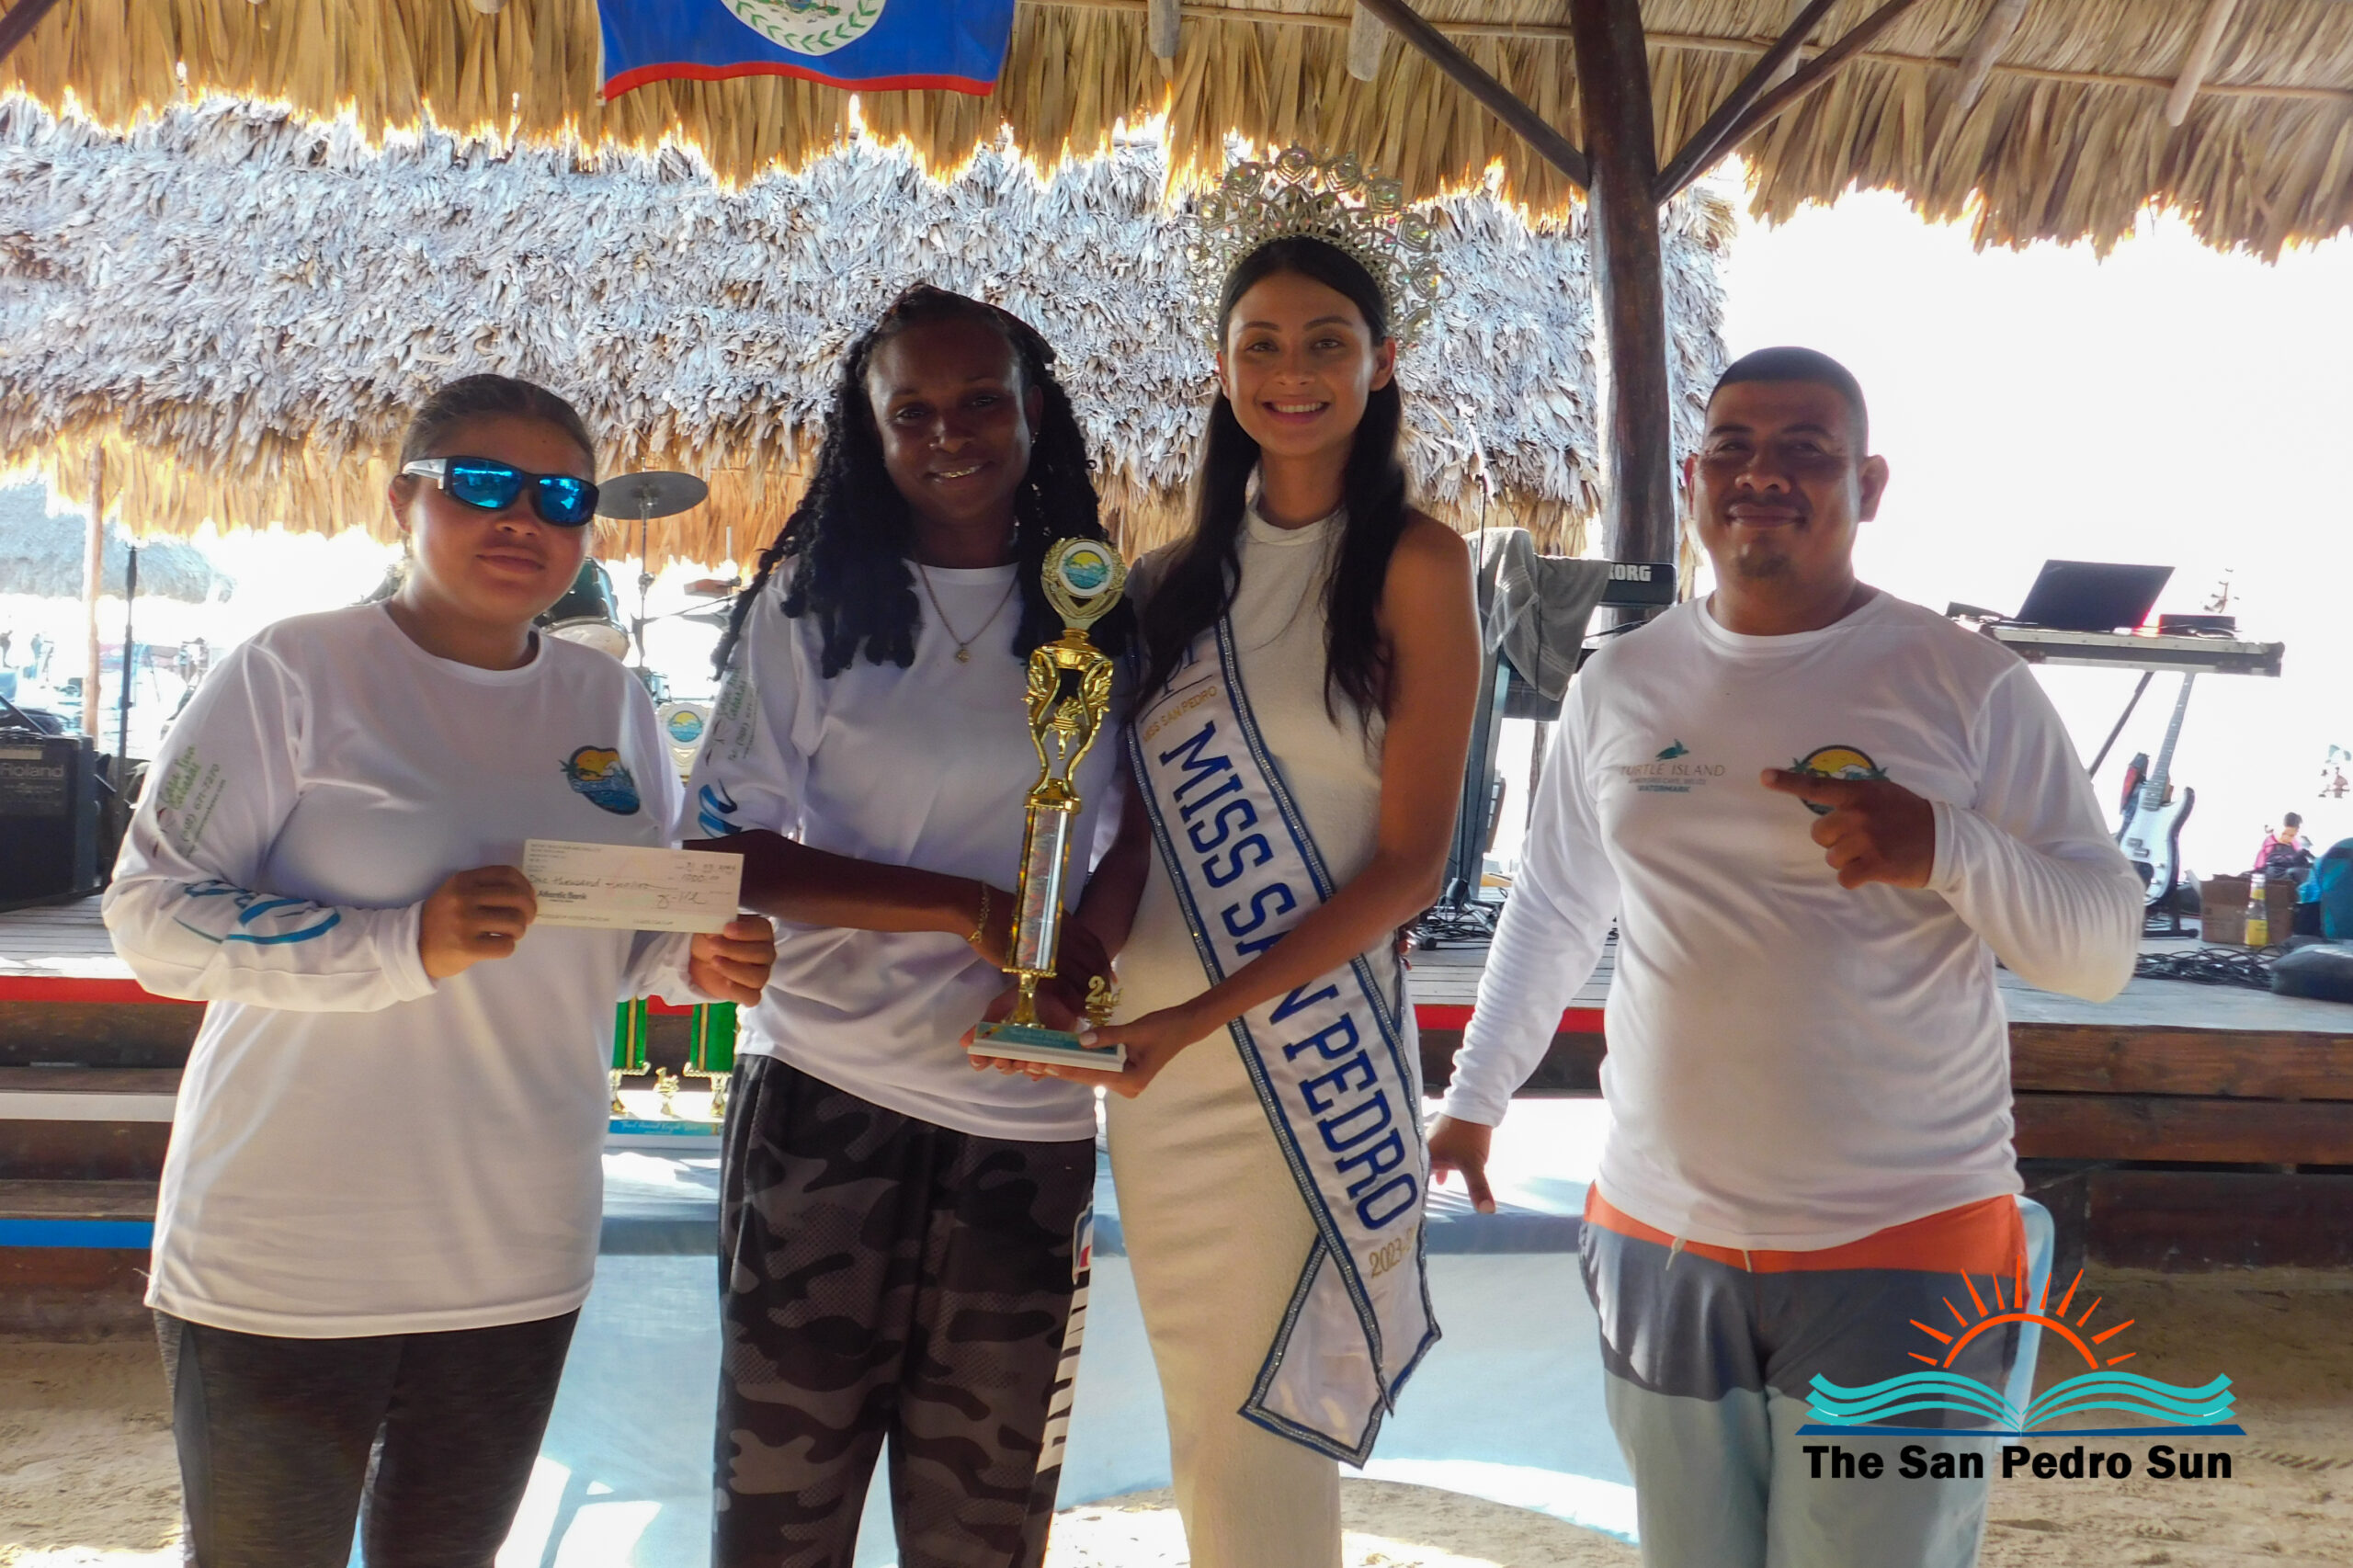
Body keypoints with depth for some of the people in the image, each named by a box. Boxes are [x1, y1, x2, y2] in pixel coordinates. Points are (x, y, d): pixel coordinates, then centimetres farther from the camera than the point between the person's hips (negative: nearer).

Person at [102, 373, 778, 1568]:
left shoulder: (610, 705, 6)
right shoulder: (298, 673, -9)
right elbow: (151, 914, -12)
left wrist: (698, 961, -8)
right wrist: (404, 944, -26)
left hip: (520, 1264, 5)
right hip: (286, 1264, -4)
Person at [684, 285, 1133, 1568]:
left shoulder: (1097, 619, 8)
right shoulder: (811, 601, 1)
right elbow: (725, 849, -6)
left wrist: (1081, 958, -8)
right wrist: (971, 909, -17)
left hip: (1027, 1125, 2)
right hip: (823, 1099, -2)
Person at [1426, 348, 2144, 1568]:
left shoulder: (1968, 684, -6)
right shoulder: (1620, 682, 5)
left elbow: (2103, 948, -6)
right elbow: (1552, 911, 16)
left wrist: (1946, 848, -24)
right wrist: (1471, 1100, 17)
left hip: (1903, 1257, -3)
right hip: (1659, 1243, 4)